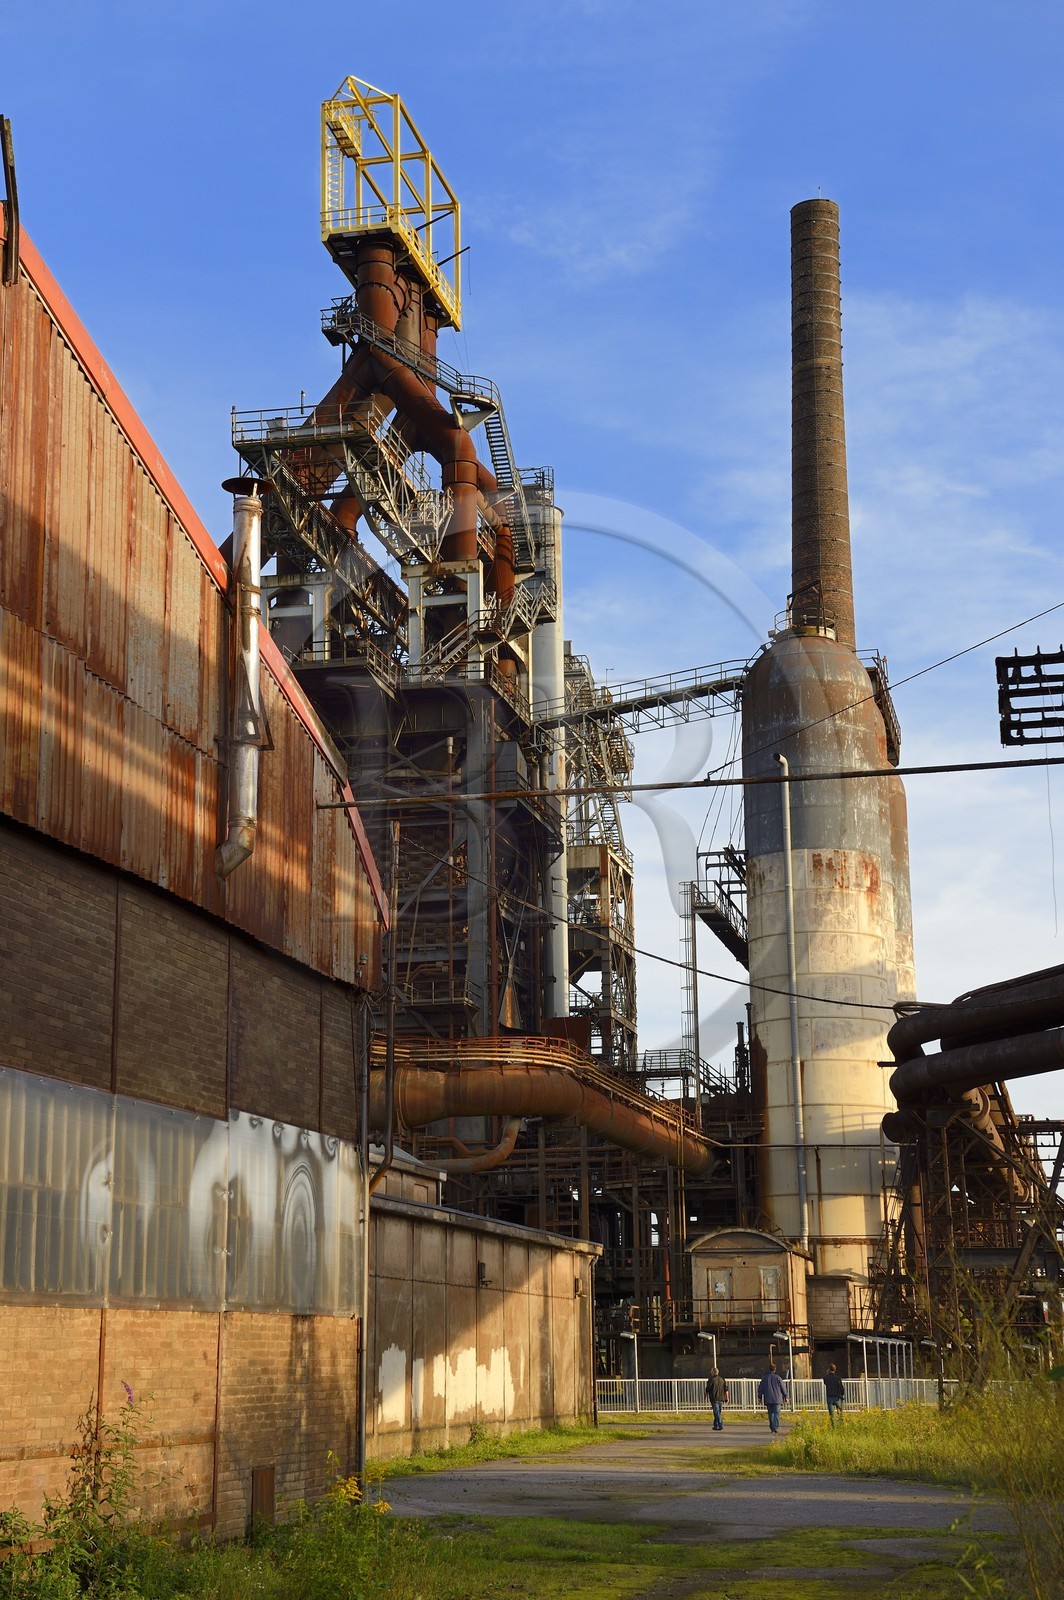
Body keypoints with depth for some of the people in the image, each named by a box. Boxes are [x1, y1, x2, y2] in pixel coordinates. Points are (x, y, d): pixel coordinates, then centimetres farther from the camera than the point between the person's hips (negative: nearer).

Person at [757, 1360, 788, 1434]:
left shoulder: (764, 1378, 2)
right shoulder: (778, 1378, -6)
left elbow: (760, 1388, 9)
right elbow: (783, 1388, 0)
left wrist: (760, 1397, 19)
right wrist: (785, 1396, 11)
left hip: (768, 1400, 3)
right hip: (777, 1399, -3)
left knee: (771, 1413, 13)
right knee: (776, 1413, -4)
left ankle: (772, 1427, 16)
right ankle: (775, 1427, -18)